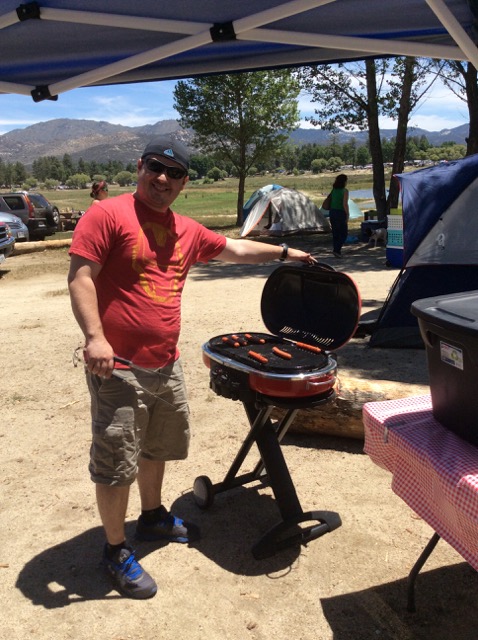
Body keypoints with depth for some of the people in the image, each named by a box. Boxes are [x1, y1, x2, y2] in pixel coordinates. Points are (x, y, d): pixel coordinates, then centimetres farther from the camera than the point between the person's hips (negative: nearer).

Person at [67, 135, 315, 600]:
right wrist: (94, 336, -27)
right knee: (116, 463, 3)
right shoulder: (107, 214, -10)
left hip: (166, 366, 8)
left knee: (157, 448, 24)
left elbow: (234, 249, 26)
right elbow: (80, 276, -16)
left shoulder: (188, 231, 11)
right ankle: (115, 550, 22)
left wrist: (285, 252, 30)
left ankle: (153, 517, 47)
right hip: (118, 367, -7)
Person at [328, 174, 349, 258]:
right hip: (340, 213, -6)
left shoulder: (333, 190, 7)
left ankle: (336, 251, 16)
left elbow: (329, 202, 9)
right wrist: (348, 214, -10)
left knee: (335, 233, 13)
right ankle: (336, 250, -10)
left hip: (332, 212, 6)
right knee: (344, 233, 3)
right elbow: (345, 204, -17)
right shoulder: (345, 191, -11)